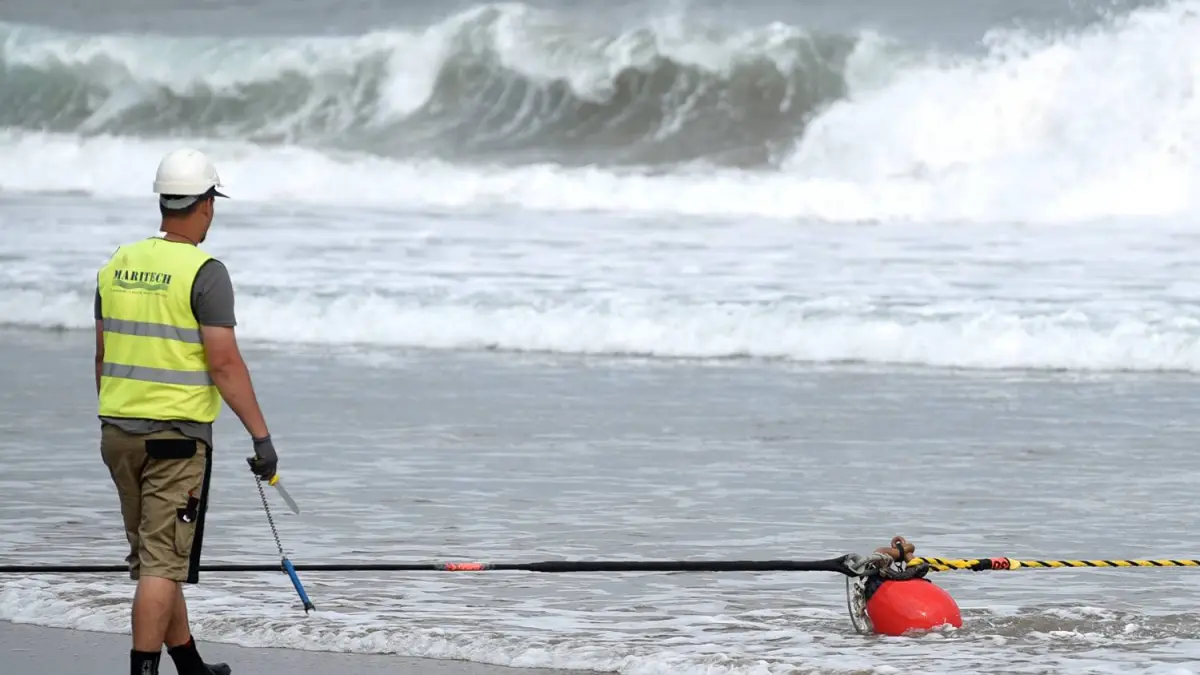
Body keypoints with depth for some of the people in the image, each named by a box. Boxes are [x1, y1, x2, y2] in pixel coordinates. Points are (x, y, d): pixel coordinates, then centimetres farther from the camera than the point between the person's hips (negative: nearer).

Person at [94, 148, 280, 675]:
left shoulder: (117, 266, 6)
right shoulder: (204, 273, -13)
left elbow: (103, 357, 12)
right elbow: (224, 363, -17)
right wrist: (261, 436, -13)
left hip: (118, 432, 7)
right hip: (178, 435, -7)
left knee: (154, 558, 17)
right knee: (163, 565, -6)